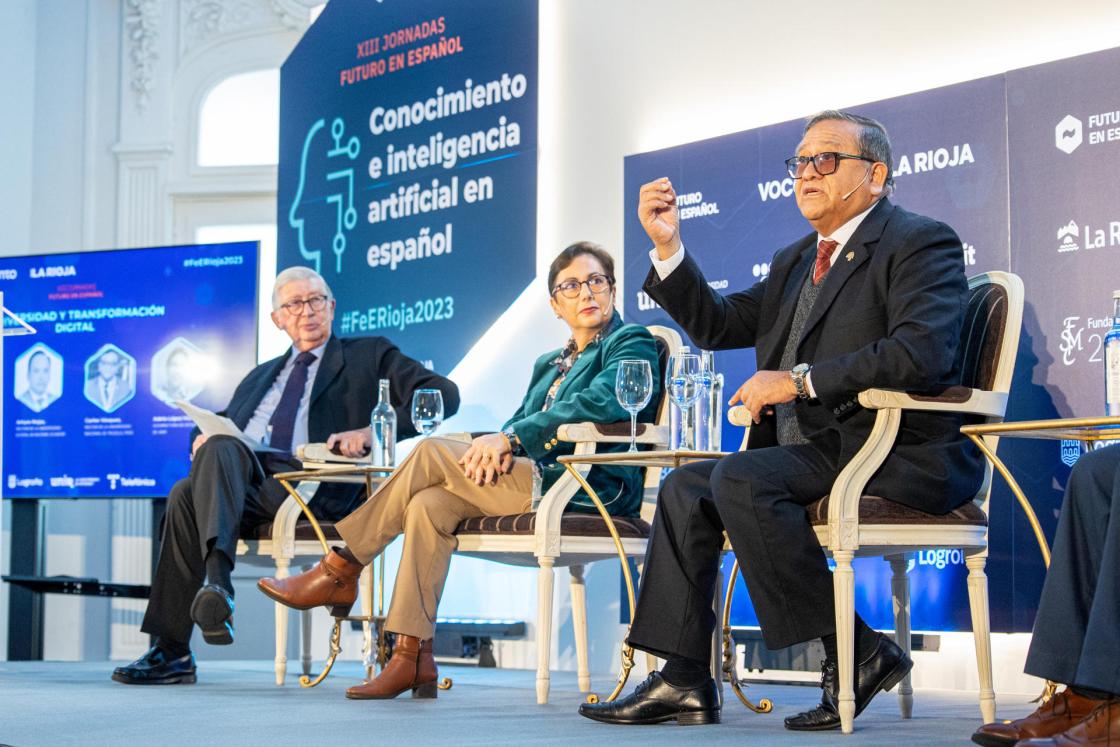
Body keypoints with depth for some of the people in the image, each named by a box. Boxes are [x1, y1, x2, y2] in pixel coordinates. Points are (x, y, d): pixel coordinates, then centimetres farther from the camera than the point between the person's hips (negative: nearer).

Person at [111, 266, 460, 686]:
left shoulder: (368, 356, 19)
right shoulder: (260, 376, 36)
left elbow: (443, 394, 6)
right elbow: (218, 422, 33)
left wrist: (373, 432, -10)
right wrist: (205, 438, 6)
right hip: (235, 480, 5)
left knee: (189, 495, -32)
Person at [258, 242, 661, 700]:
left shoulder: (631, 344, 3)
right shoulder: (549, 364, 28)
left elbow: (600, 403, -16)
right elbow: (520, 423, 18)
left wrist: (511, 438, -19)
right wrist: (500, 447, -9)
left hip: (589, 491, -7)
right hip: (537, 482, 7)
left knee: (432, 452, -17)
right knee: (428, 504, -19)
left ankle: (339, 572, -7)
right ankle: (412, 658, -21)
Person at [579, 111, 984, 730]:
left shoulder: (921, 242, -6)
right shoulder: (795, 262, 22)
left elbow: (923, 352, -22)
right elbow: (717, 325, 21)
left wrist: (800, 380, -20)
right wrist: (667, 246, 7)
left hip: (901, 454, -9)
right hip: (815, 452, 9)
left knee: (739, 477, -26)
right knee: (686, 486, 0)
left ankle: (856, 651, -19)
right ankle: (684, 679, -2)